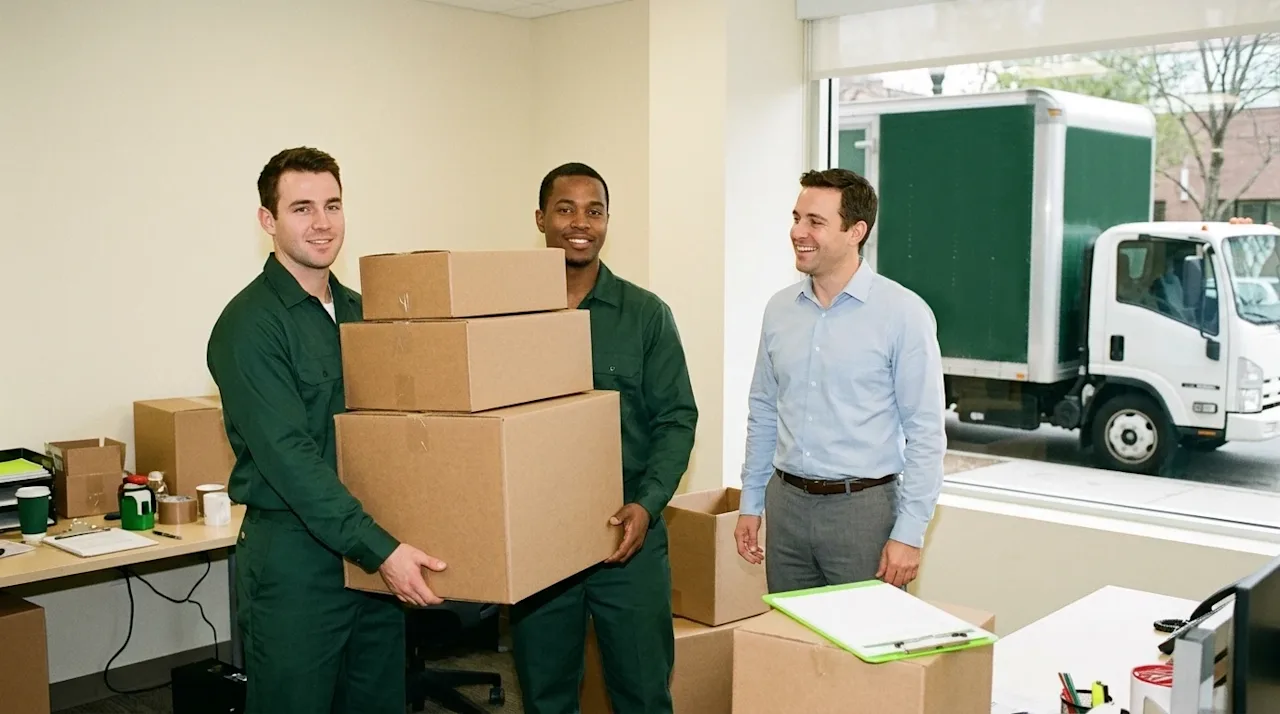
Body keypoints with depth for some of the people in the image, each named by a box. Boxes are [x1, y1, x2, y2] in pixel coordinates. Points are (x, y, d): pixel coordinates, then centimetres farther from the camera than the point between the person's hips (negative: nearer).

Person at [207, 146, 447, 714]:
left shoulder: (361, 310, 10)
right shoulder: (249, 324, -13)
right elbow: (290, 456, -21)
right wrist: (380, 549, -25)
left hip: (376, 549, 7)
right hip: (293, 555, -7)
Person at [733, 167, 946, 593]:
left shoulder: (902, 313, -10)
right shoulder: (780, 309, 6)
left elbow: (926, 433, -10)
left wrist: (909, 533, -13)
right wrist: (750, 504, 11)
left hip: (864, 507, -5)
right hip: (786, 504, 5)